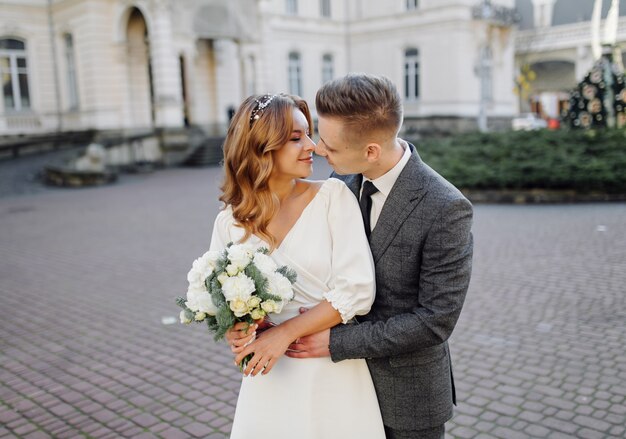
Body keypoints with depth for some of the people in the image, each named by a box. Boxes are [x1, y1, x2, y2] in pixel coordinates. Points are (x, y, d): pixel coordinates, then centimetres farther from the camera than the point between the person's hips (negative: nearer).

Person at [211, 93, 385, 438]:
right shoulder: (230, 222, -3)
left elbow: (357, 290, -15)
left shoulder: (334, 197, -10)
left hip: (335, 374, -1)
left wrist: (285, 333, -17)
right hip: (270, 377, 2)